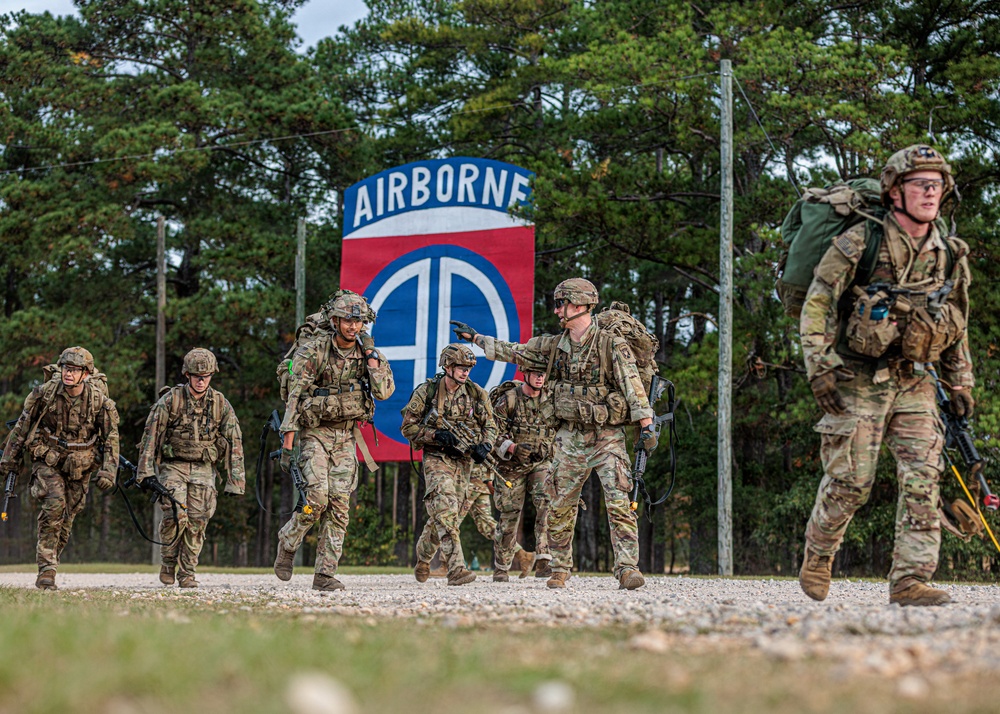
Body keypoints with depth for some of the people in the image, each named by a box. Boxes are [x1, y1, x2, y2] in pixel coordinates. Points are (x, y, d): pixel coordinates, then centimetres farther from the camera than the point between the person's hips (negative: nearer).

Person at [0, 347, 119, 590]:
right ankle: (46, 570, -19)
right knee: (54, 504, -22)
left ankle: (48, 567, 23)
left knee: (66, 518, 5)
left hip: (79, 467, 2)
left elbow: (111, 438, -2)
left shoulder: (99, 401, -13)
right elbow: (23, 425, 0)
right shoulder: (45, 392, -13)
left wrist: (108, 471, -10)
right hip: (47, 460, -2)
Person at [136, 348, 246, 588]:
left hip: (203, 469, 2)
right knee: (176, 515, -18)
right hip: (172, 466, -2)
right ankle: (168, 563, 5)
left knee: (197, 520, -6)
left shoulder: (220, 404, 0)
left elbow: (234, 442, 3)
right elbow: (151, 435, -5)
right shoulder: (170, 400, -6)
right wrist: (145, 470, -11)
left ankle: (187, 573, 6)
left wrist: (235, 479, -3)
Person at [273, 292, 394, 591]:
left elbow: (384, 391, -7)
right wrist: (287, 444, -16)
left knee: (339, 506, -3)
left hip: (346, 437, 4)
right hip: (314, 433, -4)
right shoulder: (313, 351, -11)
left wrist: (370, 356, -11)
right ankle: (287, 543, 11)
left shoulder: (368, 352, 3)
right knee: (317, 498, -18)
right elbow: (294, 398, -12)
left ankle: (325, 574, 1)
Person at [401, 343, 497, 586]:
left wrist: (485, 446, -11)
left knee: (449, 515, 11)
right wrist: (436, 435, -19)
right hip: (436, 458, -4)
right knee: (446, 508, -22)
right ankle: (456, 568, -30)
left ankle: (423, 555, 37)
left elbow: (490, 426, 10)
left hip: (463, 461, 5)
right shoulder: (426, 392, -7)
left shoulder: (476, 394, 2)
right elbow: (408, 427, -4)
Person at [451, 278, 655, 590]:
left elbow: (633, 387, -15)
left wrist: (646, 425, -24)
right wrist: (475, 337, 25)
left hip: (607, 438, -5)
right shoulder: (553, 346, 9)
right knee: (560, 507, 7)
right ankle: (560, 568, 18)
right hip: (569, 438, 5)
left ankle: (627, 568, -17)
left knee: (619, 504, -15)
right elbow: (513, 352, 20)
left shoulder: (612, 345, -9)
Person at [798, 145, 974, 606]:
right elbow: (816, 307, -8)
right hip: (856, 383, -4)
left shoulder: (950, 257, 7)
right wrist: (819, 368, -15)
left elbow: (957, 329, 19)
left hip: (913, 386, 5)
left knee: (923, 481, -8)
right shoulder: (858, 245, -9)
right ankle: (817, 555, 22)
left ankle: (910, 580, -7)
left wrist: (961, 384, 16)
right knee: (850, 481, -4)